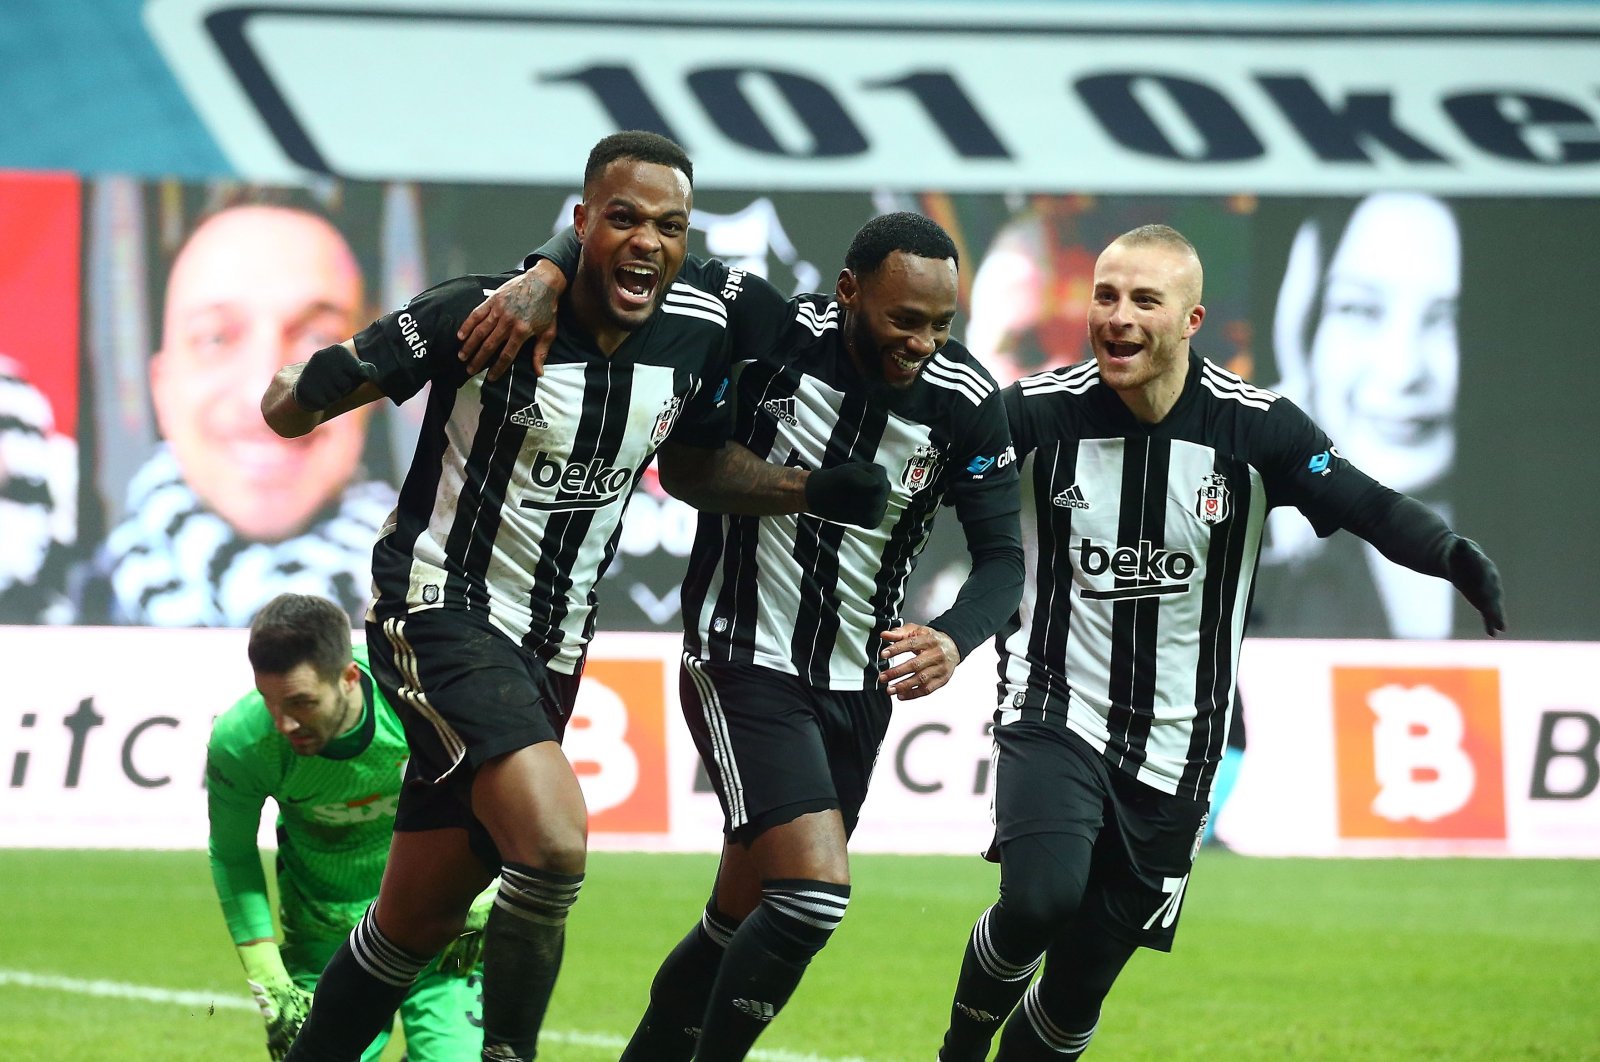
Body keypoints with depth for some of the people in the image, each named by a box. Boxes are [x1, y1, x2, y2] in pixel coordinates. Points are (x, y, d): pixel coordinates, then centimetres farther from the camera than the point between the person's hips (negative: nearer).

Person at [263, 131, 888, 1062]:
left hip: (551, 649, 6)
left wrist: (809, 490, 1)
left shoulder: (701, 321, -3)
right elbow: (298, 403, -9)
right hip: (442, 609, -6)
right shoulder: (486, 314, -19)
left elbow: (692, 466, 16)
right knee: (553, 842, -29)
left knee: (416, 927, 13)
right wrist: (300, 397, -31)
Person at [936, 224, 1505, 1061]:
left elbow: (1368, 508, -9)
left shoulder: (1254, 426, -9)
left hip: (1171, 748, 2)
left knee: (1081, 980, 5)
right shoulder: (1038, 411, -10)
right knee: (1040, 898, -28)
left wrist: (1455, 556, -28)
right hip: (1055, 709, -1)